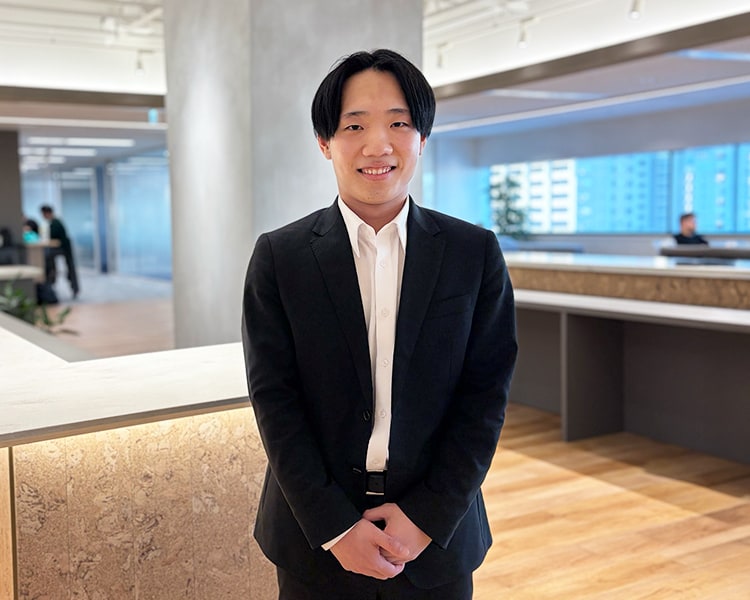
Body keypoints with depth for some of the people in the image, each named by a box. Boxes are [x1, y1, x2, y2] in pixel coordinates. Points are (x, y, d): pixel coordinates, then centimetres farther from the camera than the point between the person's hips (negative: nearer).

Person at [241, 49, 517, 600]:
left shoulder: (475, 253, -3)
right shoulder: (278, 257, -4)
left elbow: (486, 392, -4)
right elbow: (274, 396, -7)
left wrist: (429, 516, -10)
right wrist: (334, 527, -11)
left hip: (437, 533, 1)